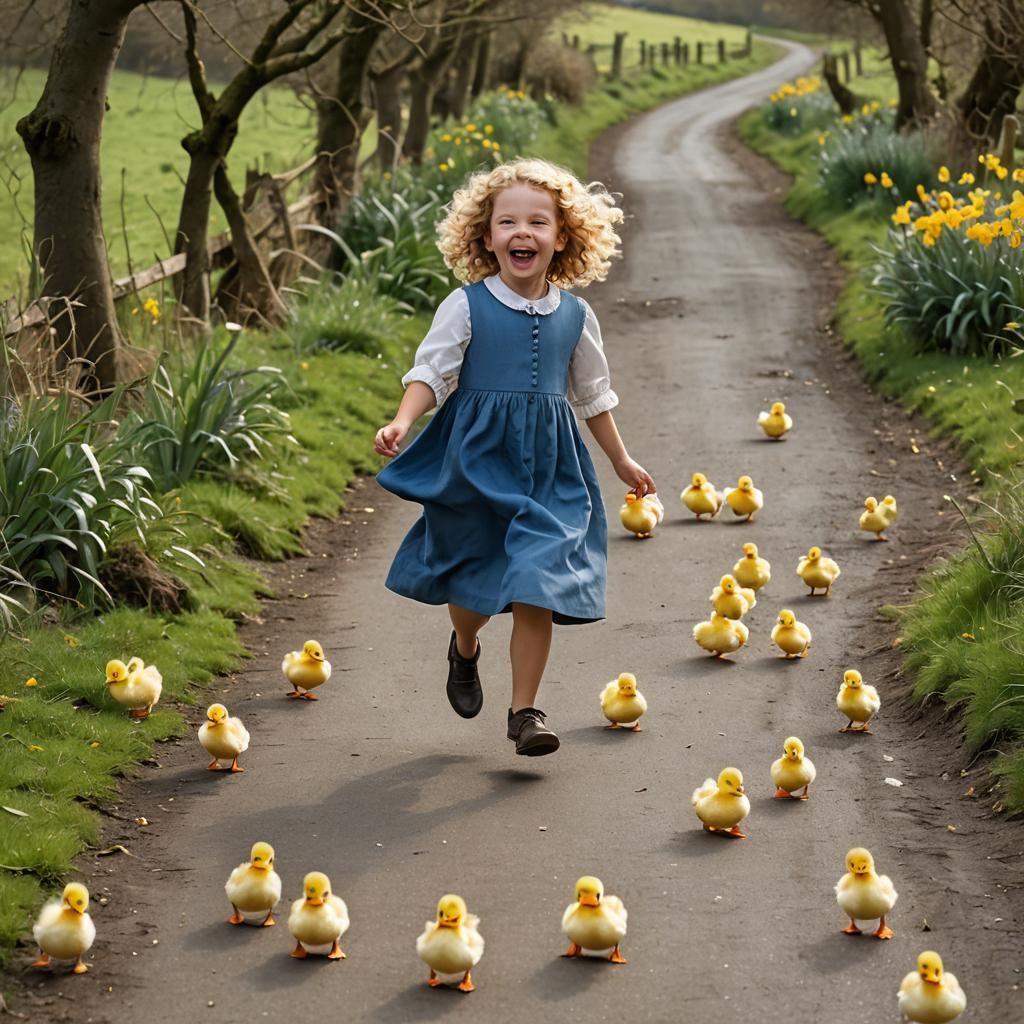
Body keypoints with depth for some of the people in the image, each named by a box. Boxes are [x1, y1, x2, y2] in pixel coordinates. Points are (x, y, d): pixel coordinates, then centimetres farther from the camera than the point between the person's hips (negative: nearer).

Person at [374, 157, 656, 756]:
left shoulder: (575, 316, 4)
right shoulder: (466, 307, -6)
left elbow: (593, 394, 16)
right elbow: (431, 374, -9)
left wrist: (622, 461, 23)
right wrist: (402, 424, -28)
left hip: (548, 468, 2)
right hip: (477, 460, -2)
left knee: (538, 585, -6)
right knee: (474, 578, 10)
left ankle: (525, 709, 4)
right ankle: (464, 652, 44)